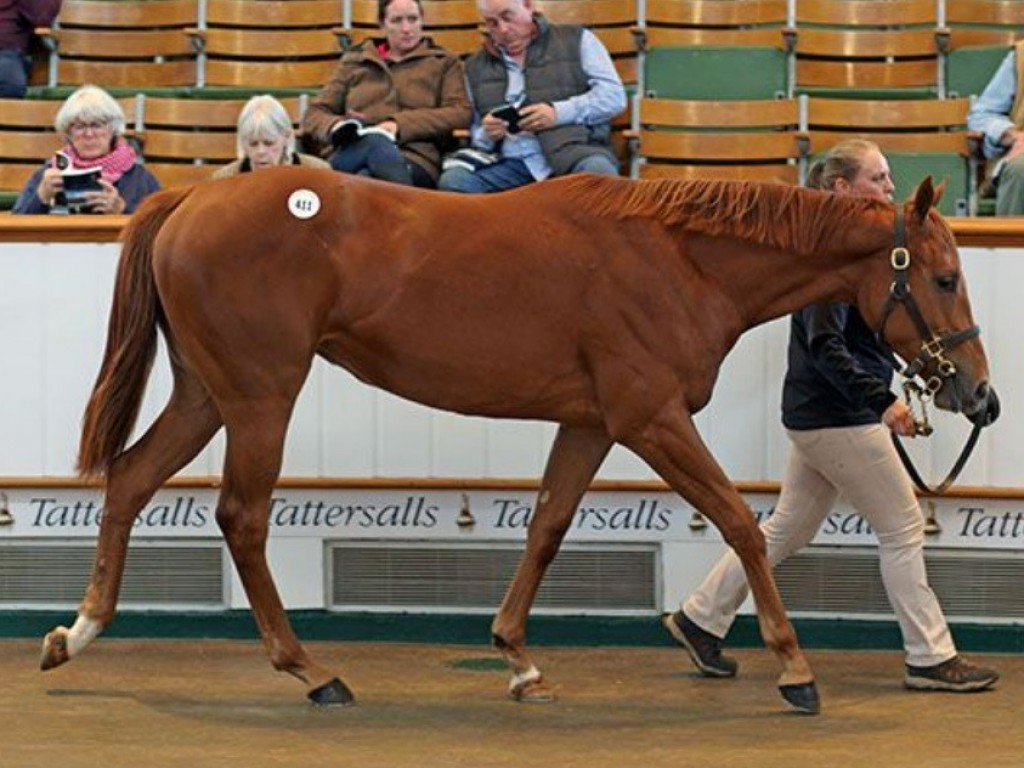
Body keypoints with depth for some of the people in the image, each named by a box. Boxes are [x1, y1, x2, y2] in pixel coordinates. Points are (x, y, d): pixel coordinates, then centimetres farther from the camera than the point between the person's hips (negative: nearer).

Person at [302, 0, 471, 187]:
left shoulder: (444, 63, 22)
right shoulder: (354, 62, 27)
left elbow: (461, 113, 5)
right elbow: (314, 115, 21)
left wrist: (401, 125, -11)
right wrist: (337, 127, -6)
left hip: (414, 160, -1)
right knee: (375, 140, -40)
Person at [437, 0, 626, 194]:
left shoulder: (576, 40, 11)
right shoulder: (475, 67, 21)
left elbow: (614, 95, 2)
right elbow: (474, 133, 21)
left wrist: (559, 112, -12)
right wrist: (486, 135, -4)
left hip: (575, 149, -3)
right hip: (512, 162, 3)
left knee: (598, 171, -40)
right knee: (452, 180, -28)